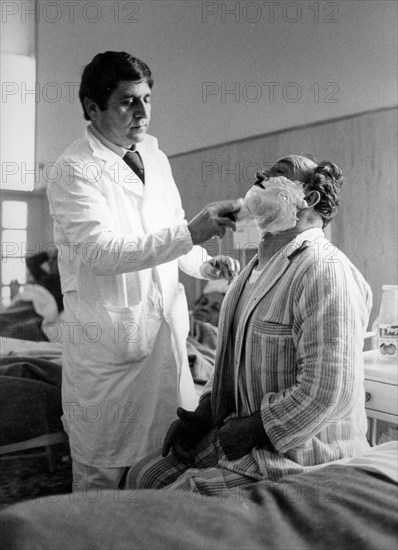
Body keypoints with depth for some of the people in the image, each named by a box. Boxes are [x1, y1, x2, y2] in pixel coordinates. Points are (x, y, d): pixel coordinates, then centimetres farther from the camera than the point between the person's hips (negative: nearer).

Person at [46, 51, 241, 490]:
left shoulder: (156, 157, 11)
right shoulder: (74, 170, -11)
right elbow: (102, 252, -23)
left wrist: (206, 264, 0)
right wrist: (189, 232, -31)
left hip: (166, 333, 6)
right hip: (108, 340, -6)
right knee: (101, 476, 8)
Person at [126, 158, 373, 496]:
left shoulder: (326, 272, -19)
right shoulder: (259, 266, 13)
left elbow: (327, 393, -25)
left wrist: (249, 430, -16)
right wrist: (203, 414, 5)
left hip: (297, 453, -9)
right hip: (237, 433, 9)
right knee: (142, 476, 4)